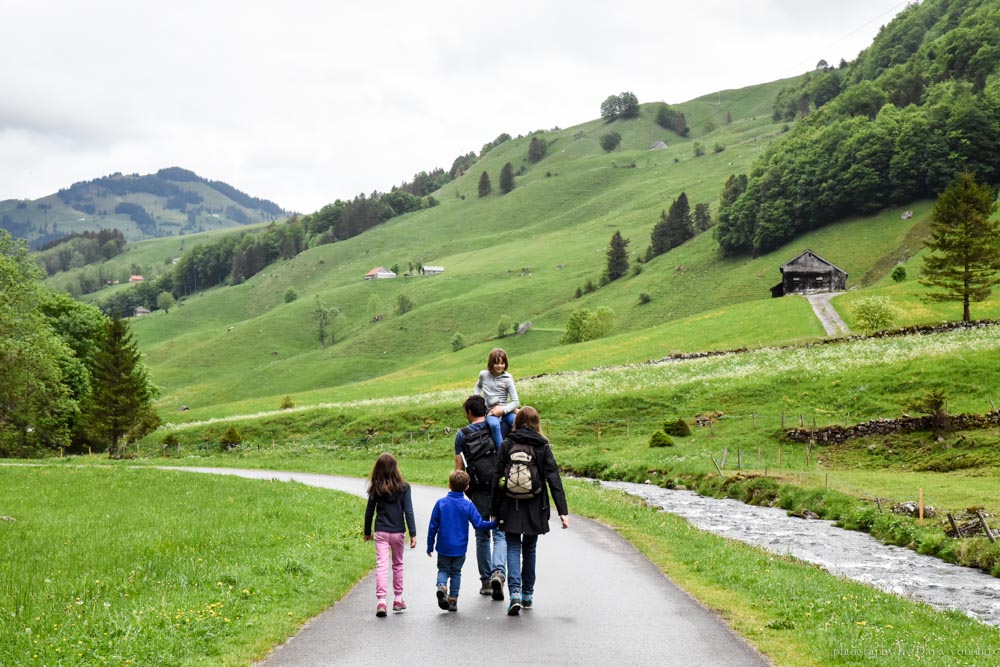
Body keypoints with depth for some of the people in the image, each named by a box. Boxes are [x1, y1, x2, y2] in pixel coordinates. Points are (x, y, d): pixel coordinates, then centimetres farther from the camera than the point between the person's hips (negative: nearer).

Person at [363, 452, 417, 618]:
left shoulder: (375, 488, -3)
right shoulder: (403, 487, -7)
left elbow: (369, 511, 4)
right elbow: (408, 512, -9)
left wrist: (367, 532, 17)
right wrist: (413, 534, -5)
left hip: (381, 532, 0)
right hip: (397, 531, 0)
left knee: (381, 565, -3)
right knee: (398, 564, 16)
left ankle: (381, 601, -14)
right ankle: (398, 599, 23)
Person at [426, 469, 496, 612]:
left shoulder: (441, 503, -7)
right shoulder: (468, 505, -9)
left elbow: (433, 526, -3)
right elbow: (478, 524, -10)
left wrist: (430, 546, 6)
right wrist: (494, 523, 6)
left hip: (443, 547, 0)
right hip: (460, 548, 0)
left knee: (443, 570, 14)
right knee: (456, 573, 13)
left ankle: (442, 586, -15)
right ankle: (453, 600, 13)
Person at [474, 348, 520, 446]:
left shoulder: (507, 379, -4)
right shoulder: (483, 375, 3)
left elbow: (516, 402, -7)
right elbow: (478, 386, 28)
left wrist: (503, 410, -22)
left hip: (504, 411, 0)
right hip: (491, 412, 0)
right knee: (494, 424, -37)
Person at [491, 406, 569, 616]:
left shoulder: (506, 445, -2)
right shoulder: (542, 447, -2)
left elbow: (497, 478, -2)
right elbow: (554, 479, -7)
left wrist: (495, 510, 5)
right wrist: (562, 511, -8)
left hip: (510, 508, -1)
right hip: (534, 509, 1)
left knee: (513, 549, 3)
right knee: (529, 550, 16)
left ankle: (515, 593, -16)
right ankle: (527, 595, 23)